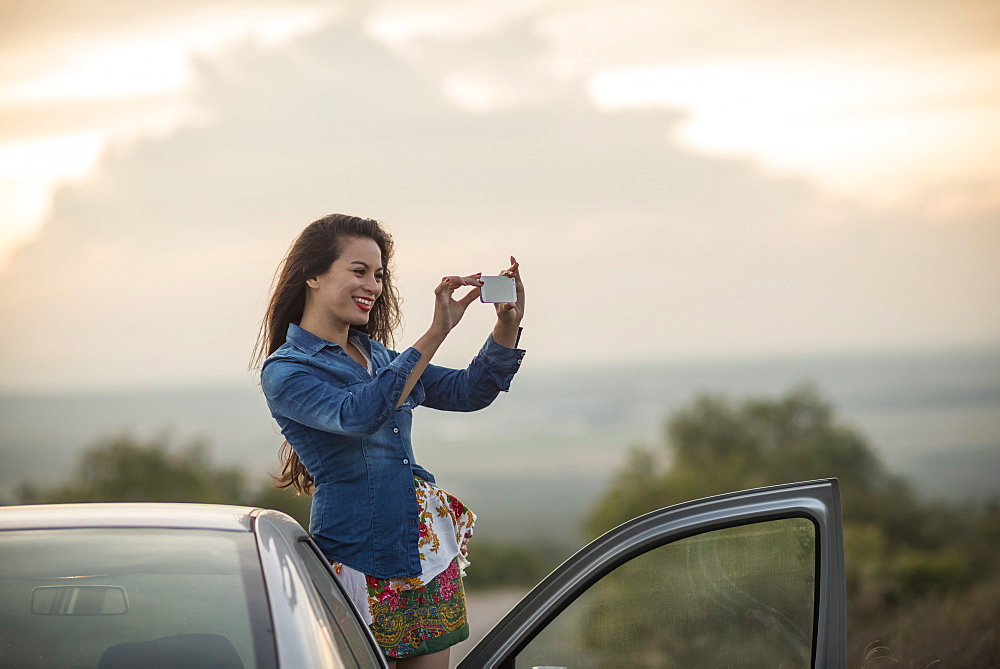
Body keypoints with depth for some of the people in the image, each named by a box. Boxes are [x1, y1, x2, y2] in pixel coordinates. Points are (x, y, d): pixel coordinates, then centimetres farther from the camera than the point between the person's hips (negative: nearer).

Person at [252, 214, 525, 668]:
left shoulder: (376, 355, 14)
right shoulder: (285, 370, -9)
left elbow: (470, 392, 10)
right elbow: (358, 414, -27)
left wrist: (508, 324, -7)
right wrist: (435, 334, -31)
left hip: (428, 550, 7)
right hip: (362, 559, -7)